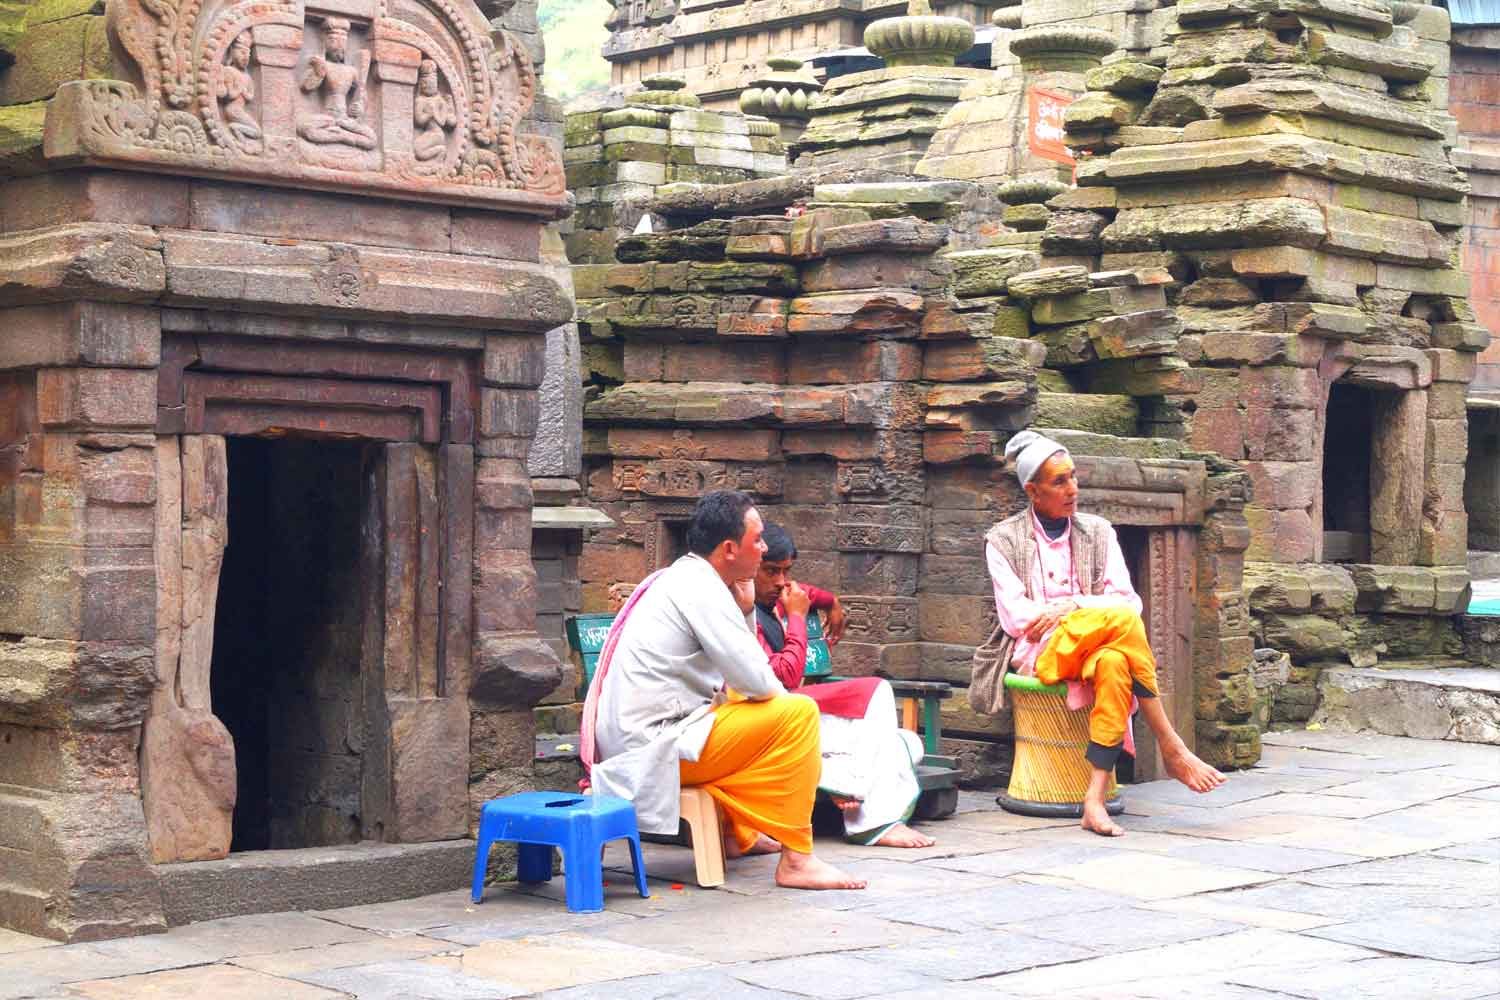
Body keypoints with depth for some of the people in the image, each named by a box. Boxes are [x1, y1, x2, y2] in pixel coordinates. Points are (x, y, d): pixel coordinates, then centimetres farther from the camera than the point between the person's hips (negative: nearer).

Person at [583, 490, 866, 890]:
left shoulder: (677, 579, 15)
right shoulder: (701, 589, -16)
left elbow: (738, 671, 21)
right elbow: (759, 683, -19)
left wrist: (744, 612, 7)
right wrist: (781, 696, 3)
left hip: (628, 736, 11)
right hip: (654, 748, -11)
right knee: (798, 714, -12)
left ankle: (737, 834, 34)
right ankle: (796, 860, -11)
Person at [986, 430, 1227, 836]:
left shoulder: (1097, 532, 18)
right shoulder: (1004, 540, 9)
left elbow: (1127, 599, 7)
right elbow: (1015, 617, -2)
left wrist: (1071, 607, -10)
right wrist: (1095, 612, -9)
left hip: (1095, 650, 3)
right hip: (1040, 654, -3)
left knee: (1114, 663, -37)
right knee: (1123, 619, -32)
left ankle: (1095, 799, -44)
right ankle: (1170, 748, -27)